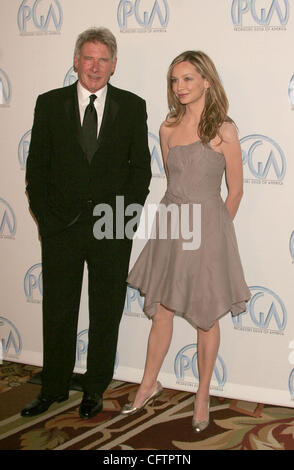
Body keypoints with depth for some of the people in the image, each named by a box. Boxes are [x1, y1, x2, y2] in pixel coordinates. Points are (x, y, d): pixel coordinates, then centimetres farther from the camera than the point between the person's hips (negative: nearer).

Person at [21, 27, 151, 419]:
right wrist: (44, 216, -3)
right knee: (57, 311, 10)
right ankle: (54, 389, 27)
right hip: (60, 225, 1)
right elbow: (37, 165, 4)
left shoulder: (132, 107, 3)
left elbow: (140, 167, 4)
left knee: (106, 313, 9)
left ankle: (95, 390, 25)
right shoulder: (49, 104, 4)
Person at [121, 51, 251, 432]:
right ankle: (149, 386, 32)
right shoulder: (168, 128, 5)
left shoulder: (223, 130, -9)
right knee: (161, 312, 14)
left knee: (206, 318, 8)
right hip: (170, 227, 4)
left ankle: (202, 396, 25)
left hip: (206, 229, -4)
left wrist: (213, 229, 7)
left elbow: (235, 190, -2)